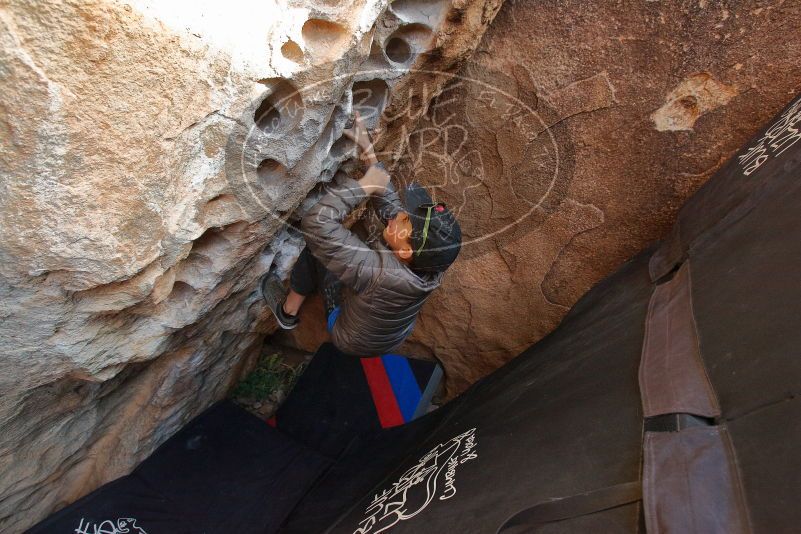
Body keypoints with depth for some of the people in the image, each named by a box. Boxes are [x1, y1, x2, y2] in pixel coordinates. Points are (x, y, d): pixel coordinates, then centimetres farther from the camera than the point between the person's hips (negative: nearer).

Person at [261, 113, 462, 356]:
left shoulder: (378, 273, -46)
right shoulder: (431, 264, -27)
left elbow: (316, 223, -47)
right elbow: (390, 202, -18)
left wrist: (364, 185, -38)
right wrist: (367, 149, -18)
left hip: (352, 342, -5)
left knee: (317, 247, -8)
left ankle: (288, 312, 15)